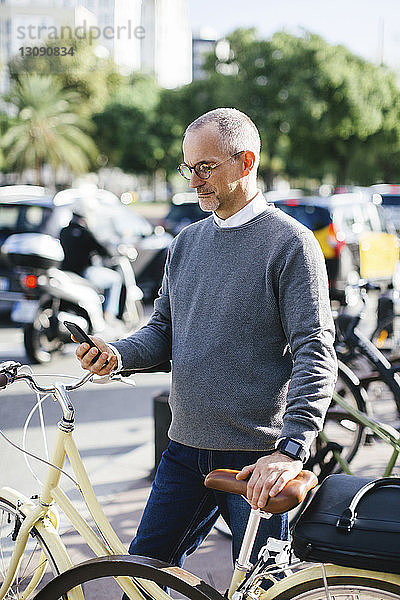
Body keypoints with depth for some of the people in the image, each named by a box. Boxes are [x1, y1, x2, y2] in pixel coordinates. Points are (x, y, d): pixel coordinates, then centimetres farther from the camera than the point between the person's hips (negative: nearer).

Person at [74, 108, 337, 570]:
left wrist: (290, 449, -25)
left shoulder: (291, 244, -9)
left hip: (257, 461, -6)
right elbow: (163, 328, 16)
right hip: (186, 449, 6)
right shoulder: (187, 242, 12)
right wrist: (117, 353, -6)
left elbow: (315, 353, -15)